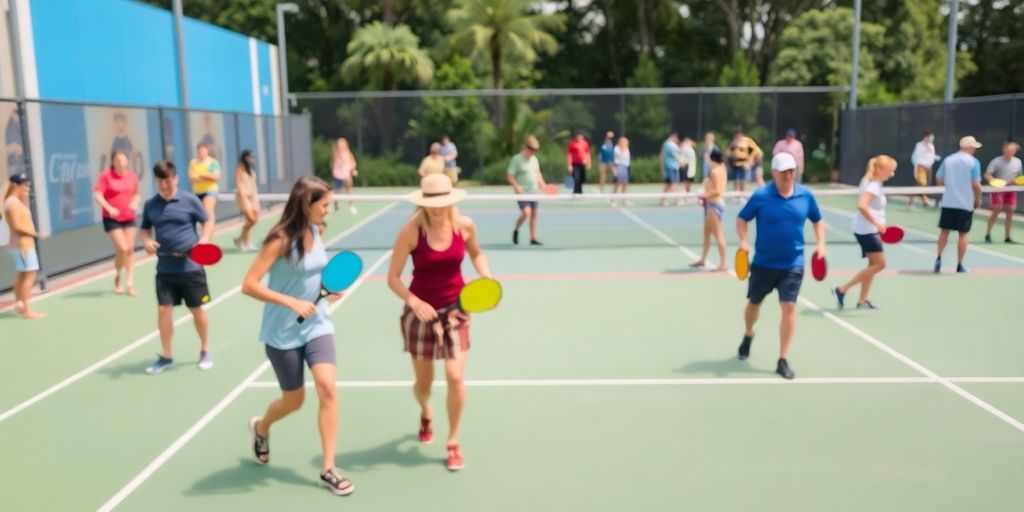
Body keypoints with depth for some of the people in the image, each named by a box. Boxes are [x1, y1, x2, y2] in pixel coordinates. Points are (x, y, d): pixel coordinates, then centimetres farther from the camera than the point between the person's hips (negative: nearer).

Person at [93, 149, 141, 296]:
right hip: (112, 219, -4)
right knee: (122, 248, -13)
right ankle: (117, 278, 14)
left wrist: (135, 203, -5)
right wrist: (109, 208, -26)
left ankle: (130, 285, 11)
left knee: (130, 250, 3)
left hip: (129, 218, 4)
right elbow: (97, 195, -13)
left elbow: (137, 194, 16)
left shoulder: (132, 176, 4)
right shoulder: (105, 176, -8)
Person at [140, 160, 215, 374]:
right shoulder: (150, 205, 4)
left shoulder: (190, 200, -4)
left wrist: (204, 239, -17)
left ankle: (205, 352, 24)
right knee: (163, 310, 1)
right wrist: (147, 241, -6)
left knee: (197, 309, 6)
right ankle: (166, 356, 16)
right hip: (165, 269, 3)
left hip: (190, 267, -3)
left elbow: (208, 221, 2)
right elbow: (145, 229, 16)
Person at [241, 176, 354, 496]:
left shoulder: (317, 232, 1)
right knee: (294, 401, 10)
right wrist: (293, 302, -27)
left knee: (327, 388, -12)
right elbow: (249, 285, -22)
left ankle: (328, 470, -1)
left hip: (317, 324, 5)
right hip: (283, 333, -5)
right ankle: (260, 427, 46)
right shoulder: (280, 239, -19)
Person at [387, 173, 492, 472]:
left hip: (455, 309, 1)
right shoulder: (411, 231, -19)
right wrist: (414, 302, -30)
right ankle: (426, 414, 49)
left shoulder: (465, 225, -11)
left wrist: (487, 279, -7)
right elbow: (393, 278, -14)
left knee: (455, 378, -9)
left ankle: (453, 443, 13)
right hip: (421, 311, -1)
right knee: (423, 383, 11)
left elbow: (476, 254, 11)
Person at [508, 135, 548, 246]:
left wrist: (543, 185, 8)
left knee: (534, 214, 7)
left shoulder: (534, 159, 11)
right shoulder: (517, 159, -9)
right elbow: (510, 176, -10)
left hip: (534, 191, 7)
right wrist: (517, 187, -23)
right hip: (522, 192, -7)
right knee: (526, 212, -20)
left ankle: (533, 239, 14)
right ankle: (516, 231, 6)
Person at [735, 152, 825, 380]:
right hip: (763, 263, 0)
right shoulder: (761, 196, -9)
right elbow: (742, 218, 0)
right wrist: (744, 240, -16)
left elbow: (817, 220, 14)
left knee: (789, 307, -7)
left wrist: (821, 244, 1)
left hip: (792, 264, 1)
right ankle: (748, 335, 47)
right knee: (754, 303, 15)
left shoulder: (806, 195, -2)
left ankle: (783, 360, 1)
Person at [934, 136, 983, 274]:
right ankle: (959, 265, 10)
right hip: (966, 204, -3)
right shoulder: (973, 162, -8)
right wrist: (978, 200, 3)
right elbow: (976, 185, -12)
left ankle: (939, 257, 0)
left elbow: (939, 181, 6)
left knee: (944, 230, 13)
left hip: (948, 202, 3)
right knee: (963, 233, 6)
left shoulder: (948, 160, 3)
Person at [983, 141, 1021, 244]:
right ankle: (988, 234, 0)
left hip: (1011, 190, 5)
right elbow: (987, 175, -12)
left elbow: (1019, 176, 17)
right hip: (998, 190, -5)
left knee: (1010, 212, 3)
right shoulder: (997, 161, -10)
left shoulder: (1017, 162, 5)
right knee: (997, 211, -12)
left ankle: (1007, 237, 12)